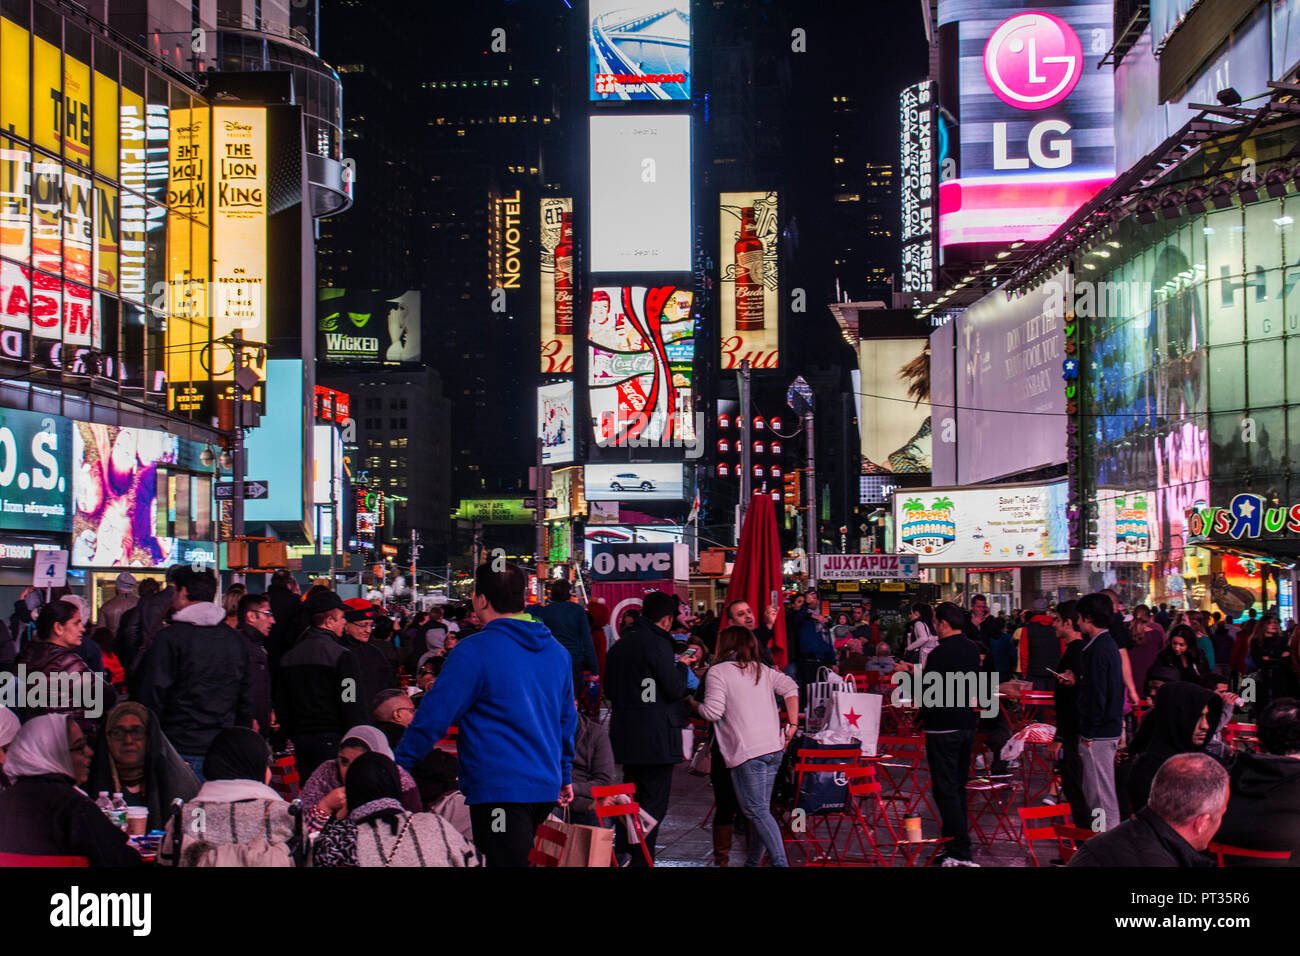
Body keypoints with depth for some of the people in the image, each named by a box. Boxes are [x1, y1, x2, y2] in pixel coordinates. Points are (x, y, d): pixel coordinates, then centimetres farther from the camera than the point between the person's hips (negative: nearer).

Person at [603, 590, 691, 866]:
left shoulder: (619, 646, 11)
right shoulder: (658, 644, -13)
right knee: (654, 801, -3)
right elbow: (675, 689, -14)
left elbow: (609, 690, 19)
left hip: (624, 737, 8)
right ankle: (642, 859, -8)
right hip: (656, 739, -8)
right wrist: (682, 667, 3)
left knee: (631, 797, 18)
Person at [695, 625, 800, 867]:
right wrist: (792, 724, 9)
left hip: (747, 752, -7)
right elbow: (790, 688, 8)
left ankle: (780, 862, -17)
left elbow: (713, 712, -9)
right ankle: (753, 861, 18)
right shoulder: (762, 670, 18)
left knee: (756, 810, -8)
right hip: (774, 747, 7)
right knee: (760, 809, 13)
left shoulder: (718, 672, -2)